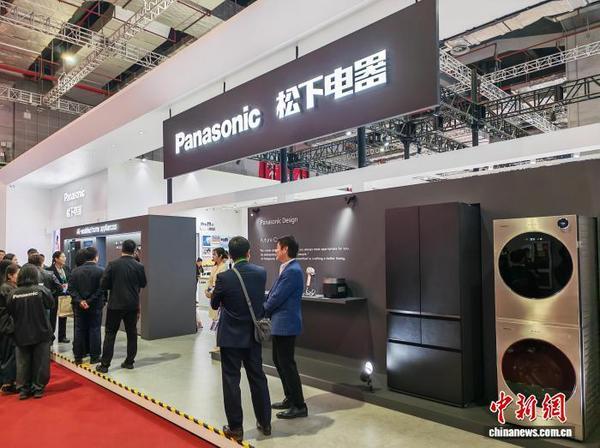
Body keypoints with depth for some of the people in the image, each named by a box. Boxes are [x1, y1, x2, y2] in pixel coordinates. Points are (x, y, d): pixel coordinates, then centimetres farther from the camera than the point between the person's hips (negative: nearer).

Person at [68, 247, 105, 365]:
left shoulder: (75, 271, 2)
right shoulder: (101, 271, -12)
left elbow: (71, 288, -3)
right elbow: (101, 289, -18)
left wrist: (80, 301, -8)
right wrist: (90, 301, -13)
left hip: (79, 306, 4)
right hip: (95, 306, -3)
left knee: (79, 331, 12)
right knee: (94, 330, 5)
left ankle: (78, 357, 18)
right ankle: (94, 357, 10)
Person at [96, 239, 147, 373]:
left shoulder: (112, 265, -9)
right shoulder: (139, 266, -5)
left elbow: (103, 285, -7)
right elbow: (143, 284, 7)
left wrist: (115, 286, 10)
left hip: (115, 304, -1)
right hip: (133, 305, 2)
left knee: (110, 334, 6)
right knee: (132, 333, 12)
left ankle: (104, 364, 7)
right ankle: (129, 361, 17)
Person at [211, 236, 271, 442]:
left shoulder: (224, 277, -16)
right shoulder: (261, 273, -6)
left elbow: (214, 305, -1)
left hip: (230, 336, -4)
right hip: (253, 335, 4)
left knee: (231, 381, 7)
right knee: (258, 377, 15)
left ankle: (235, 428, 15)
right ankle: (265, 422, 26)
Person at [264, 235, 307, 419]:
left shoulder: (293, 271, -20)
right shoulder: (287, 269, 12)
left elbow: (277, 297, -19)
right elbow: (272, 294, 16)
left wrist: (262, 312, -5)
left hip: (286, 324, -10)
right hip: (280, 323, 10)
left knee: (287, 363, -2)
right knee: (279, 361, 18)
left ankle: (299, 406, 8)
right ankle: (290, 399, 31)